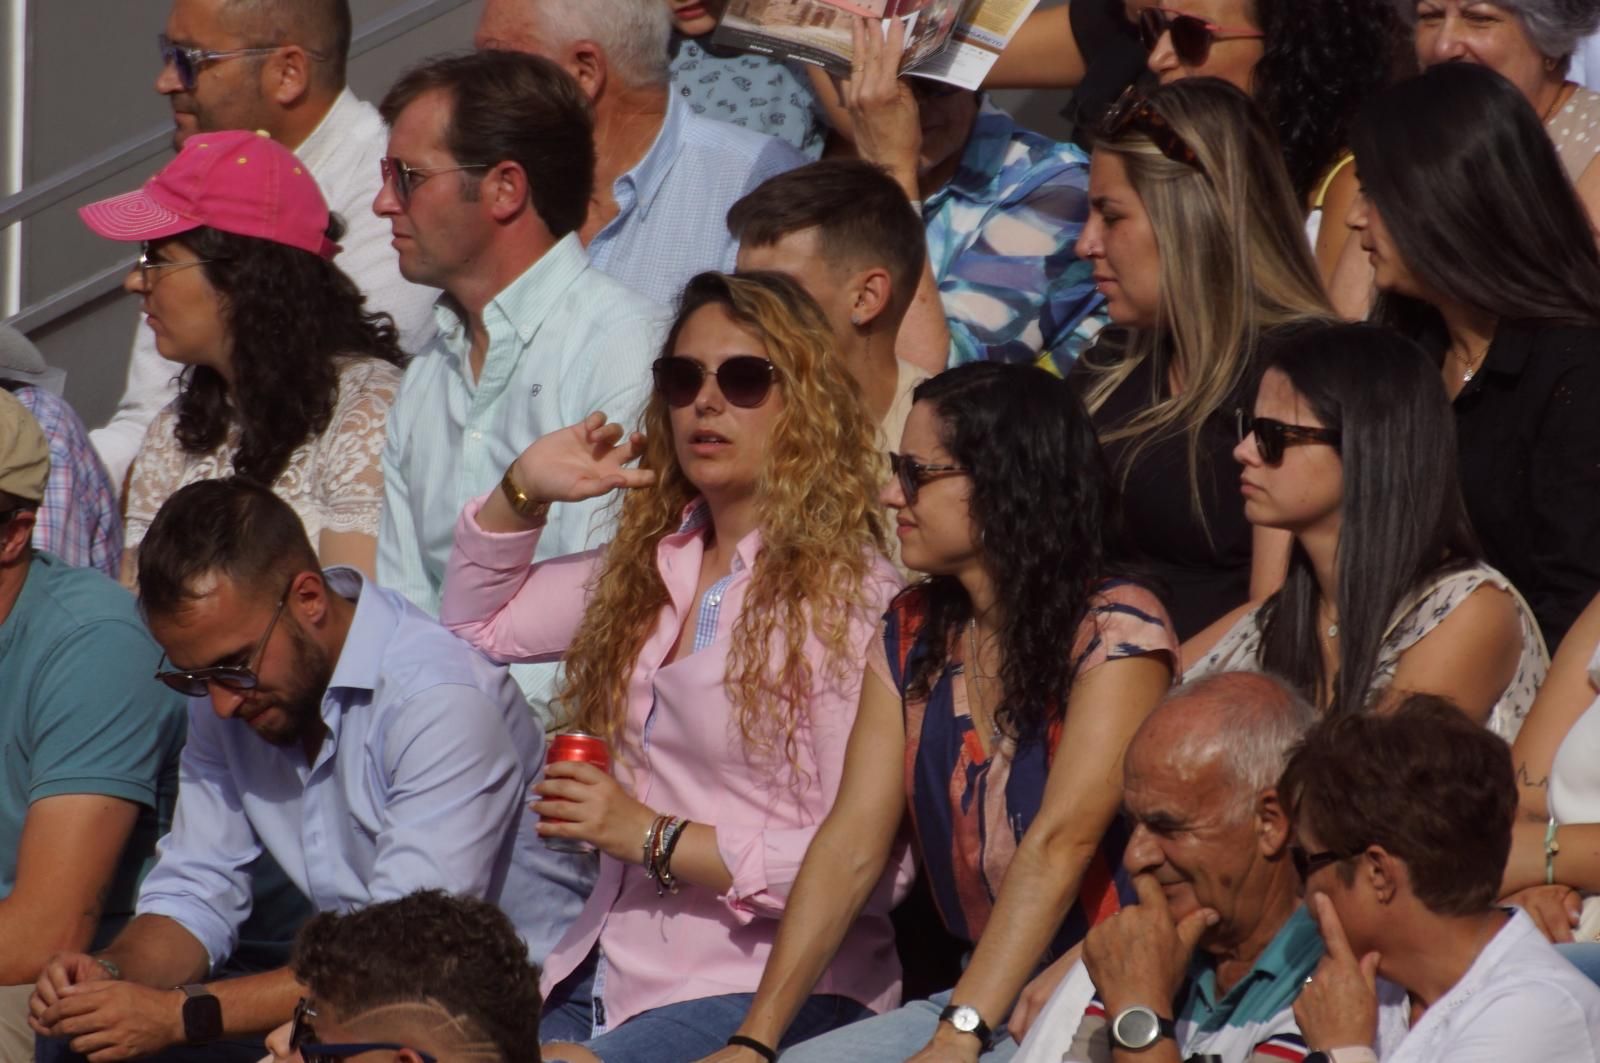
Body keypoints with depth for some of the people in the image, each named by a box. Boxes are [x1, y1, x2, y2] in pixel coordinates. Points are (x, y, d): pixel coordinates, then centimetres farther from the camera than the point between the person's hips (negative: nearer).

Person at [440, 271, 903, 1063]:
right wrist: (521, 491, 13)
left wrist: (658, 840, -13)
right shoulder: (645, 568, 14)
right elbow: (473, 624, 30)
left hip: (765, 989, -6)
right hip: (608, 978, 7)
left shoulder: (846, 593, -7)